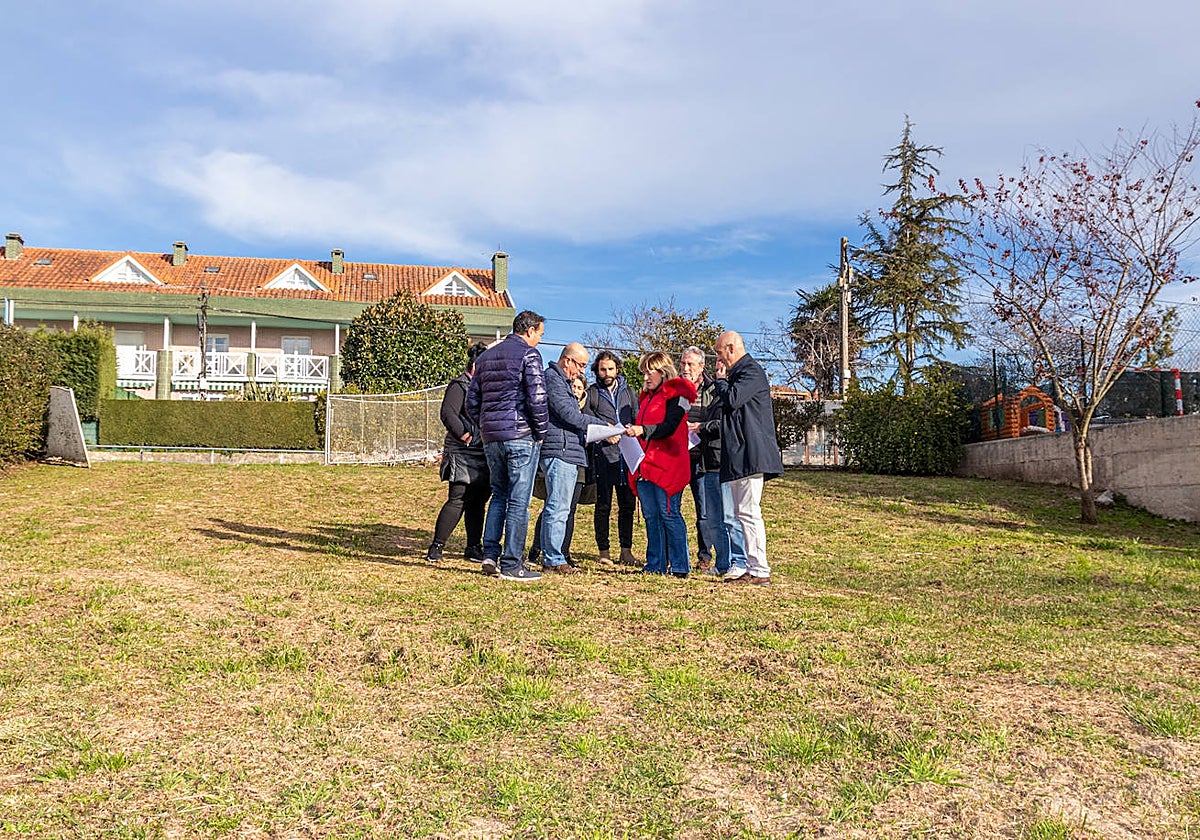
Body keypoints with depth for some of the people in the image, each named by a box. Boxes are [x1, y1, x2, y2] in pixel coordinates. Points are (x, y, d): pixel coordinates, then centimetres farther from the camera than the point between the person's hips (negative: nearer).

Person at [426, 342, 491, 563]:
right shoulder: (459, 385, -6)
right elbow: (448, 414, -17)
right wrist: (463, 434, -24)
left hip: (483, 454, 8)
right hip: (462, 453, -8)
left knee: (478, 502, 11)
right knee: (457, 501, -11)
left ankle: (474, 548, 19)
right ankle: (436, 548, -3)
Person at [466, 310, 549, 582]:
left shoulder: (486, 356, 16)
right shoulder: (528, 354, -6)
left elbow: (471, 402, 16)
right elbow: (536, 397, -15)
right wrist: (541, 430, -5)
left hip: (491, 438, 7)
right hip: (521, 436, -7)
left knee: (499, 495, 18)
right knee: (519, 500, -2)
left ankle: (490, 555, 13)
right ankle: (511, 564, 1)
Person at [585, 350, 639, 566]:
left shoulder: (628, 391, 17)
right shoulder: (591, 392, 8)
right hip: (603, 456, -3)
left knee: (627, 505, 5)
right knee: (603, 505, 0)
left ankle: (626, 550, 14)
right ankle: (603, 551, 8)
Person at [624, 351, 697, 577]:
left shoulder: (676, 394, -4)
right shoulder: (646, 396, 22)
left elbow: (669, 427, -16)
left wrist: (642, 430, -26)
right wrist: (631, 431, 11)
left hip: (668, 465, -8)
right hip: (645, 463, 8)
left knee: (668, 514, -7)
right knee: (650, 516, 8)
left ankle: (680, 566, -1)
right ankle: (655, 565, 13)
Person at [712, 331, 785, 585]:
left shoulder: (751, 371, -9)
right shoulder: (738, 372, 22)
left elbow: (732, 400, -23)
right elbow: (727, 405, 25)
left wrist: (721, 379, -4)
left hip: (750, 454, -11)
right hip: (738, 456, 11)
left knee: (748, 512, -11)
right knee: (742, 512, 12)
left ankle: (759, 571, -8)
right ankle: (747, 567, 18)